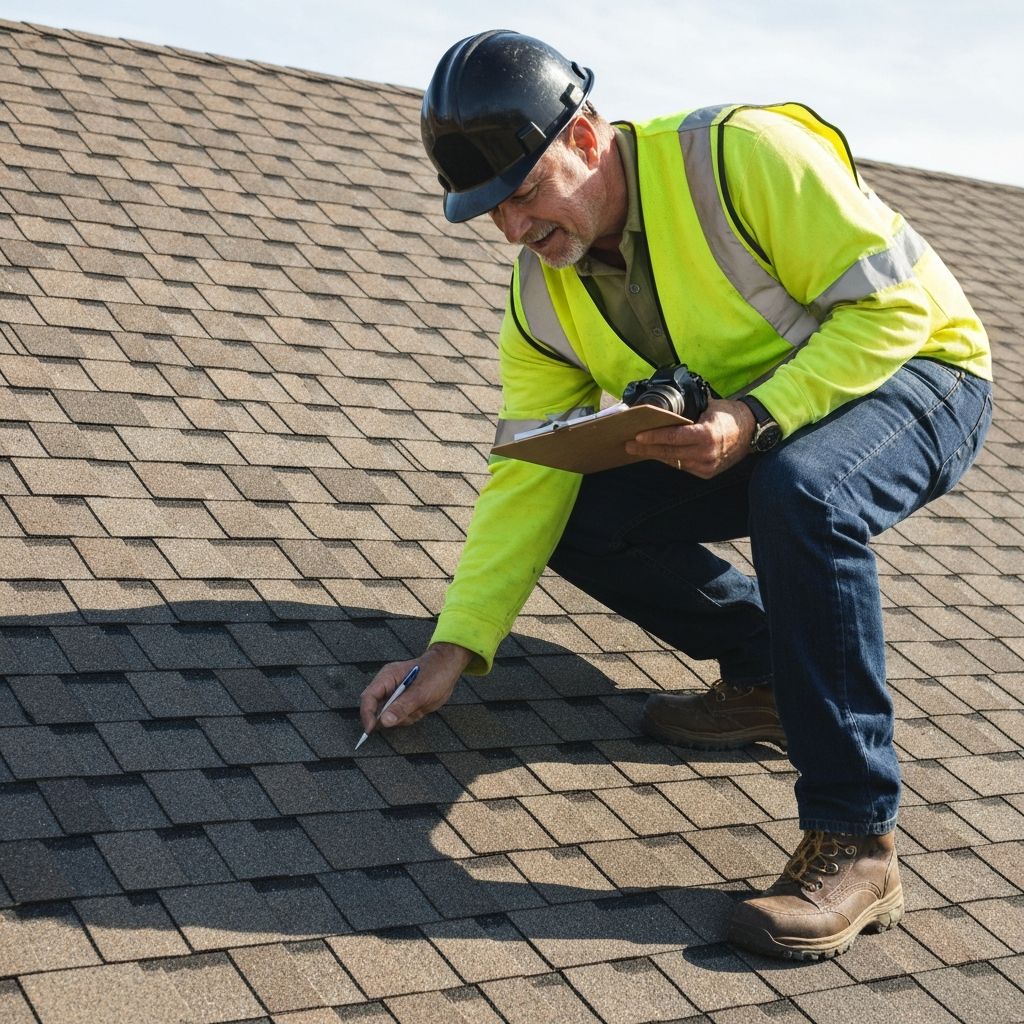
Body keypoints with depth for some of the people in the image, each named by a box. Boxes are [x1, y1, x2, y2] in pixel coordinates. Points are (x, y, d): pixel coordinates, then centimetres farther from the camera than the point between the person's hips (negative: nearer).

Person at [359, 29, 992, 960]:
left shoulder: (741, 157, -27)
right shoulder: (544, 299, -7)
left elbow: (897, 301, -26)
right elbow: (529, 477, -8)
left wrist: (754, 418, -37)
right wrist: (454, 649, -16)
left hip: (915, 375, -6)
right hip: (744, 436, 7)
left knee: (799, 491, -39)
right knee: (580, 519, -12)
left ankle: (854, 844, -30)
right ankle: (768, 675, 7)